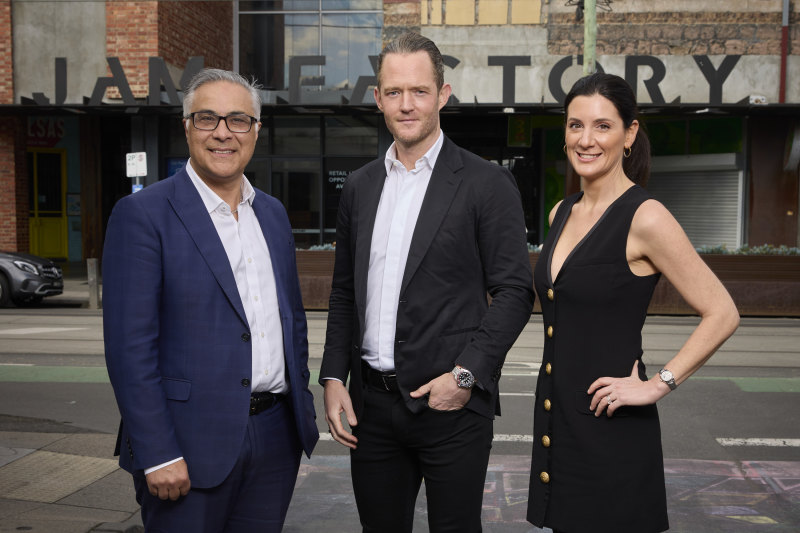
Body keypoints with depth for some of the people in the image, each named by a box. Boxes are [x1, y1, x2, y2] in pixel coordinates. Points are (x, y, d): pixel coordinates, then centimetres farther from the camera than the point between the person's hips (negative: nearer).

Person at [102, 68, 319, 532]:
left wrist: (302, 413, 13)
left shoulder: (273, 213, 11)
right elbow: (130, 345, -13)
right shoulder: (142, 214, -9)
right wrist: (157, 454, -15)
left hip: (275, 437, 6)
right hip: (190, 444, -5)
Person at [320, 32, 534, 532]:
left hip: (451, 403, -4)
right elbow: (344, 292, 14)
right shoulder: (360, 186, 10)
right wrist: (334, 378, 5)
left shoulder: (487, 183, -5)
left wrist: (466, 374, -15)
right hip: (372, 404, 5)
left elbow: (515, 290, -7)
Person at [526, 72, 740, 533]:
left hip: (612, 429, -7)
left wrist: (658, 386, -16)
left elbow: (722, 314, -14)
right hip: (555, 420, 7)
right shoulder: (562, 214, 8)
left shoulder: (644, 218, -14)